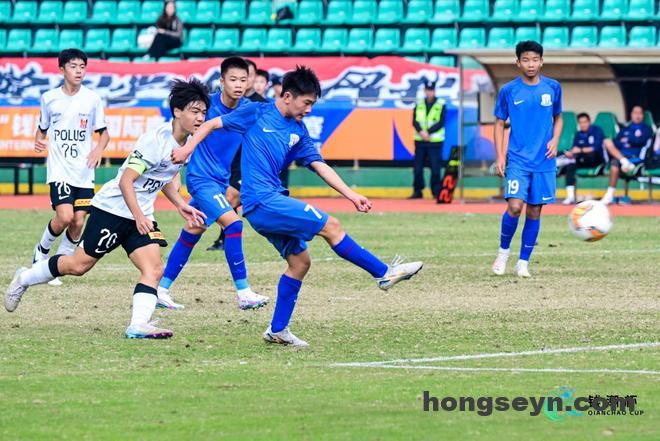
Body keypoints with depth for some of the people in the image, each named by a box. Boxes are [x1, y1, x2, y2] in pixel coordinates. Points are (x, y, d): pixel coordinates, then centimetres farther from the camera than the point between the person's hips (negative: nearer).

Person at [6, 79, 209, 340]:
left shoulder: (187, 143, 4)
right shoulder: (156, 140, -23)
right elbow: (126, 181, -22)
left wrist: (181, 206, 8)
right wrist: (138, 217, -25)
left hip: (142, 215, 7)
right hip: (113, 208, -7)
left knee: (154, 270, -13)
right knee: (79, 265, 2)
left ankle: (138, 325, -23)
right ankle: (24, 279, 24)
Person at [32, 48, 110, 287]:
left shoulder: (92, 99, 2)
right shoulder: (49, 98, 3)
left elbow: (104, 133, 9)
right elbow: (42, 129, 15)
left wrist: (99, 149, -11)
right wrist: (39, 141, -7)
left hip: (84, 171, 2)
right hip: (59, 169, -2)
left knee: (78, 222, -3)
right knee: (65, 217, -19)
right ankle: (42, 251, 9)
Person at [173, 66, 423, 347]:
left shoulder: (299, 132, 14)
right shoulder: (256, 113, -2)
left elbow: (320, 166, 13)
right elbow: (212, 124, 4)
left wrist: (351, 195, 4)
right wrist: (188, 148, -7)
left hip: (271, 203, 8)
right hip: (262, 200, -8)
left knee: (299, 261, 7)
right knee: (330, 226, -11)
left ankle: (277, 330, 14)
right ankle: (384, 273, -6)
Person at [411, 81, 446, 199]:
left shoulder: (441, 104, 1)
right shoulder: (419, 104, 11)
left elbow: (441, 122, -8)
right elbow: (414, 121, 3)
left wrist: (428, 132, -17)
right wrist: (421, 132, -15)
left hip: (435, 141, -3)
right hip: (420, 141, 3)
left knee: (435, 168, -6)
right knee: (418, 167, 4)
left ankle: (436, 192, 0)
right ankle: (417, 191, 12)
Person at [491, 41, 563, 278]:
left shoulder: (553, 88, 5)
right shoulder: (508, 90, 0)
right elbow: (499, 123, 6)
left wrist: (555, 141, -2)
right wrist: (500, 156, -2)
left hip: (544, 161, 2)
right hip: (517, 159, -2)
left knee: (534, 211, 3)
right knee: (515, 206, -16)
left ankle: (523, 263, 13)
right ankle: (503, 251, 8)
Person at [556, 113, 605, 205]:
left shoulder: (597, 131, -5)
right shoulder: (578, 134, 10)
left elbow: (596, 148, -17)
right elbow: (574, 149, 2)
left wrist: (581, 150, -27)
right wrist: (570, 153, -22)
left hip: (596, 159, -4)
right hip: (583, 162, 4)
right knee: (570, 165, -27)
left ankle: (561, 161, -36)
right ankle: (570, 196, -34)